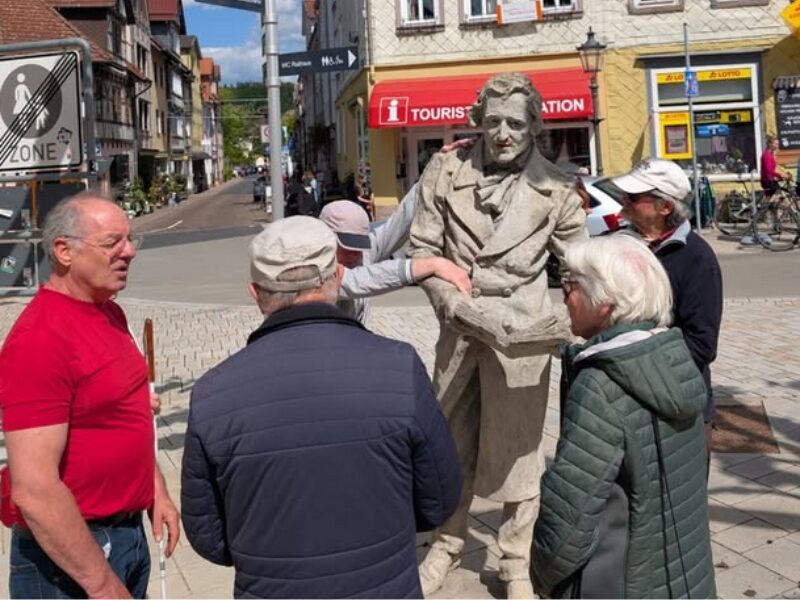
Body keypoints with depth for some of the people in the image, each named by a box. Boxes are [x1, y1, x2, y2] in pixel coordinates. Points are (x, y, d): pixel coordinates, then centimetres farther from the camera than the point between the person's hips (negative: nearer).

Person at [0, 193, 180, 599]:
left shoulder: (110, 313, 6)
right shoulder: (41, 337, -22)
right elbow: (34, 489, -25)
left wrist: (156, 490, 11)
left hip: (128, 532, 8)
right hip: (71, 554, -8)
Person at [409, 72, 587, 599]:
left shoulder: (556, 189, -4)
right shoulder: (446, 170, 0)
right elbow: (423, 247, 1)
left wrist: (576, 324, -14)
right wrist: (454, 304, -13)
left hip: (521, 335, -2)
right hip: (459, 330, 2)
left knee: (518, 452, 7)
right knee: (452, 444, 16)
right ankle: (448, 545, 37)